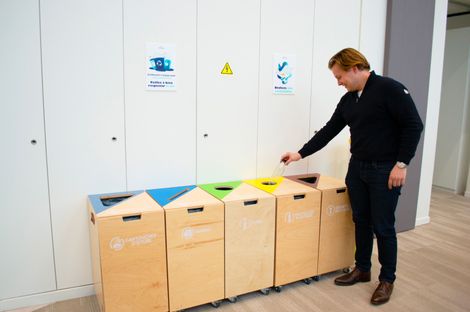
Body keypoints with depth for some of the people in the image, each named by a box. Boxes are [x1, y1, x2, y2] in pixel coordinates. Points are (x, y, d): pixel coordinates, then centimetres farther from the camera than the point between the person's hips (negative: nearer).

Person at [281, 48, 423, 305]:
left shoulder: (389, 88, -13)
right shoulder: (347, 100, 9)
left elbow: (413, 125, -14)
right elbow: (328, 131, 12)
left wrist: (401, 164, -17)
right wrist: (300, 154, 8)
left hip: (385, 171, -7)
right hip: (357, 169, 7)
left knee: (382, 226, 3)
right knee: (361, 222, 14)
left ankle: (387, 279, 21)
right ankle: (362, 269, 31)